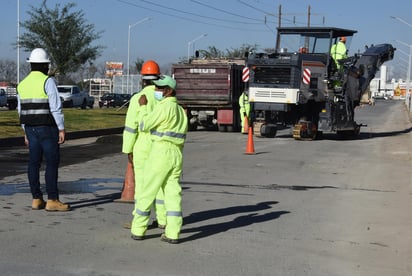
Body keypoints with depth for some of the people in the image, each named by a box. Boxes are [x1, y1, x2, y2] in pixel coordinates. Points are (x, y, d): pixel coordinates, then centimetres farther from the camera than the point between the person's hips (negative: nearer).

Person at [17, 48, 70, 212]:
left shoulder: (22, 84, 10)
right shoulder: (47, 81, -11)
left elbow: (21, 110, 14)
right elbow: (56, 107, -15)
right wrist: (61, 129, -11)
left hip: (30, 128, 7)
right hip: (47, 128, -7)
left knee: (34, 163, 7)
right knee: (52, 163, -4)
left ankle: (36, 199, 10)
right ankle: (52, 200, -5)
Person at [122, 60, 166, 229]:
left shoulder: (138, 98, -11)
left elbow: (131, 126, -11)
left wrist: (128, 150, -3)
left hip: (142, 147, -4)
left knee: (142, 182, 0)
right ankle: (162, 219, 16)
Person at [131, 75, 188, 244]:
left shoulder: (164, 107, -11)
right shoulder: (180, 110, 16)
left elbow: (144, 126, -5)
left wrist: (143, 107, 8)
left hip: (161, 153, -8)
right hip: (177, 154, 8)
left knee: (147, 192, 2)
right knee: (173, 193, 4)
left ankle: (138, 230, 8)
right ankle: (172, 233, 0)